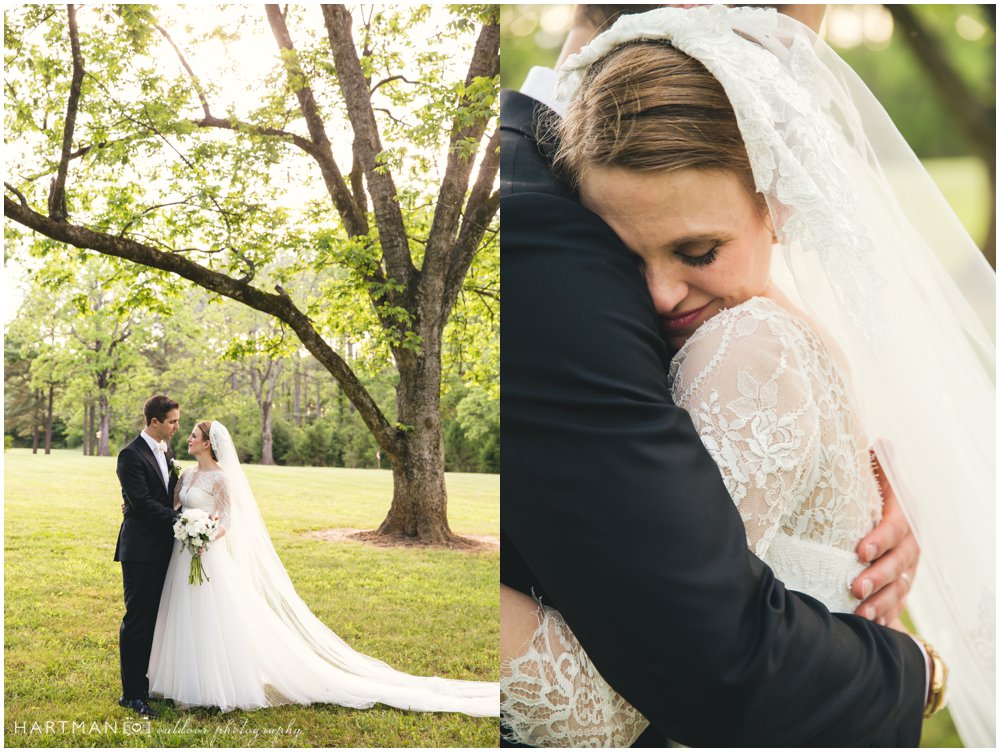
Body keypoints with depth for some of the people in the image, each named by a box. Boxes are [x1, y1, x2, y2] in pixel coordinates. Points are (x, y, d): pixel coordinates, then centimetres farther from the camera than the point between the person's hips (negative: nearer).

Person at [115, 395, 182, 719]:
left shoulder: (166, 450, 12)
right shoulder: (131, 455, -13)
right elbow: (142, 502, -20)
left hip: (162, 548, 8)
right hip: (141, 549, -8)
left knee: (156, 618, 13)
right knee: (137, 619, -3)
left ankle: (149, 685, 22)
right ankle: (131, 693, 4)